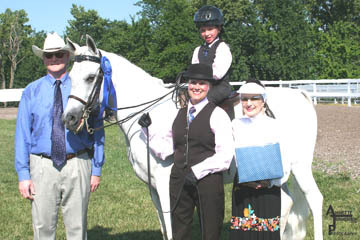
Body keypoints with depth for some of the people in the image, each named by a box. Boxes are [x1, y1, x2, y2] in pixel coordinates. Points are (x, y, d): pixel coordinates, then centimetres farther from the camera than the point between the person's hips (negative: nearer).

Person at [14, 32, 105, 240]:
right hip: (43, 167, 1)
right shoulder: (31, 92, 5)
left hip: (77, 167, -1)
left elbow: (97, 131, 4)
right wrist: (23, 174, -3)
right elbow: (22, 134, 4)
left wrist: (97, 170, 1)